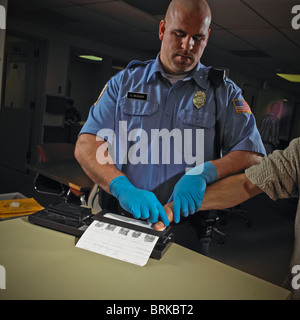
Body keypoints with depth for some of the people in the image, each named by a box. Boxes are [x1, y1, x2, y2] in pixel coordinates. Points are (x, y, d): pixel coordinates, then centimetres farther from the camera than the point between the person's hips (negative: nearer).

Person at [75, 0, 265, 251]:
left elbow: (253, 157, 2)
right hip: (121, 219, 2)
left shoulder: (224, 91, 9)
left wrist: (203, 173, -16)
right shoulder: (125, 81, 11)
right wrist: (123, 188, -16)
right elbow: (86, 145, 1)